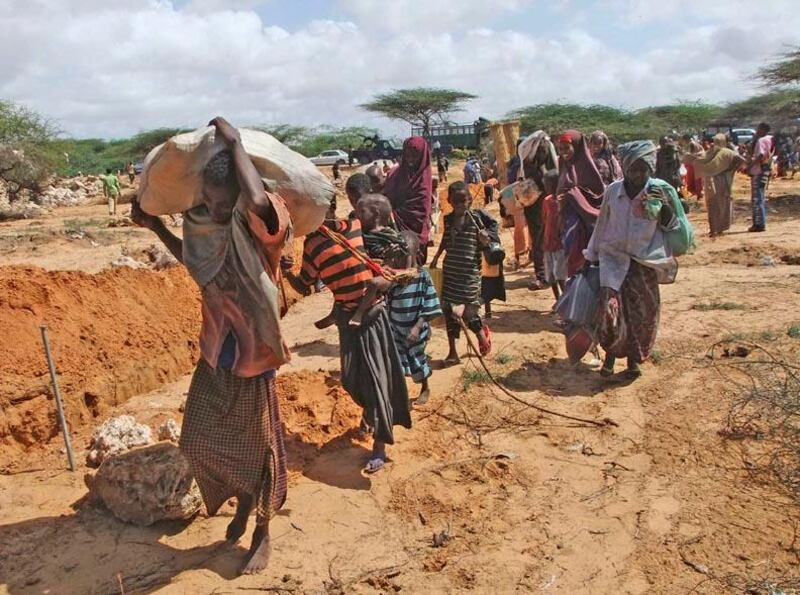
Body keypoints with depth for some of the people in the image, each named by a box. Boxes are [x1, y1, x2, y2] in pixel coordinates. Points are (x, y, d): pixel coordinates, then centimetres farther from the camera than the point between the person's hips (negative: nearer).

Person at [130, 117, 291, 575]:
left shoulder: (262, 228, -19)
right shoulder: (207, 227, 0)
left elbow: (258, 202, -45)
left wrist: (235, 143, -31)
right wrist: (156, 226, 20)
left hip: (253, 355, -6)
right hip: (214, 353, 6)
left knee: (256, 447, 8)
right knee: (200, 441, 13)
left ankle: (263, 533, 32)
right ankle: (242, 500, 42)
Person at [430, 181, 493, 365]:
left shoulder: (477, 218, -8)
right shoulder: (448, 219, 4)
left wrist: (485, 239, -22)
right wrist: (436, 258, 25)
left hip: (469, 272, -4)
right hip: (450, 272, 4)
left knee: (468, 312, -5)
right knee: (449, 311, 7)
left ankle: (482, 333, 29)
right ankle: (452, 352, 20)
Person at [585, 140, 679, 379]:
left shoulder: (661, 191, -3)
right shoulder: (613, 190, -1)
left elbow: (673, 227, 1)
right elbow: (601, 225, 10)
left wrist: (664, 207, -18)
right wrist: (591, 256, 14)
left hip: (645, 261, 0)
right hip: (614, 256, 0)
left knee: (642, 312, 3)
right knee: (610, 307, -13)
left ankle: (635, 357, 23)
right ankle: (611, 353, 8)